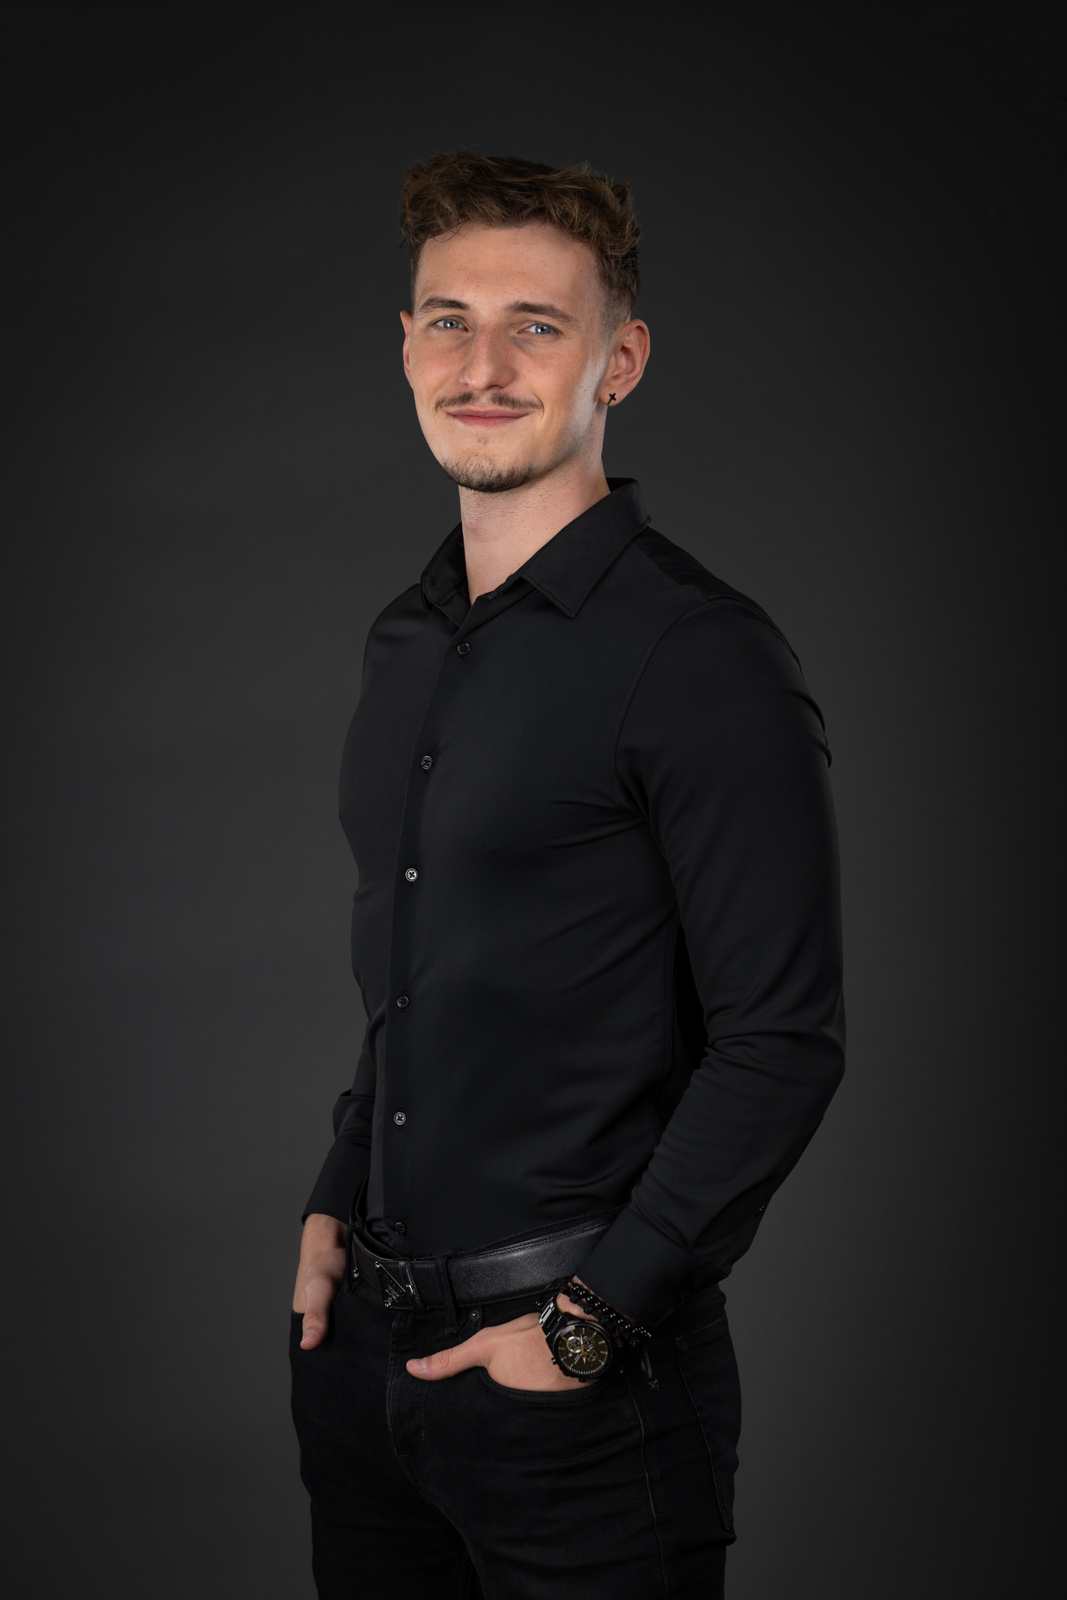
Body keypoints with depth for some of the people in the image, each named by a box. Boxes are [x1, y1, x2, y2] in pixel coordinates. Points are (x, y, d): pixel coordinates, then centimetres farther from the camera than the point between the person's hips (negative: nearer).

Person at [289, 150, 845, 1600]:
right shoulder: (406, 642, 11)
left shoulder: (706, 657, -13)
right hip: (366, 1344, 7)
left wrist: (585, 1325, -17)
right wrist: (336, 1210, 10)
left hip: (586, 1373, -7)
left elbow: (781, 1044, -16)